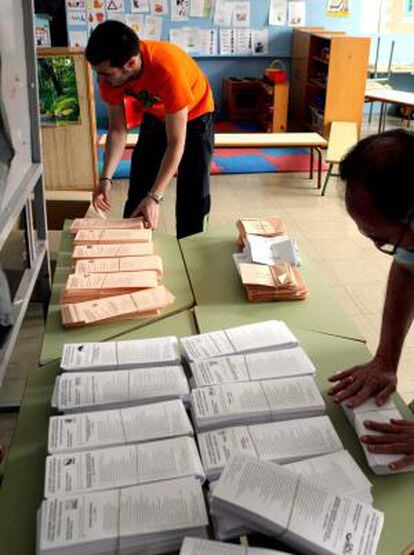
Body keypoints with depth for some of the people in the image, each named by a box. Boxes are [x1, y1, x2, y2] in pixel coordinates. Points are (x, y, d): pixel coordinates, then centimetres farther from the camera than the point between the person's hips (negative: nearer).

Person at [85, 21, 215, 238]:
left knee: (193, 196, -7)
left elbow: (176, 143, -37)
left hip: (194, 116, -4)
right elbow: (117, 129, -15)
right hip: (155, 116, 5)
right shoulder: (110, 72, -25)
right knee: (137, 192, 4)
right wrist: (106, 178, -27)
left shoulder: (167, 69, -41)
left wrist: (155, 197, -42)